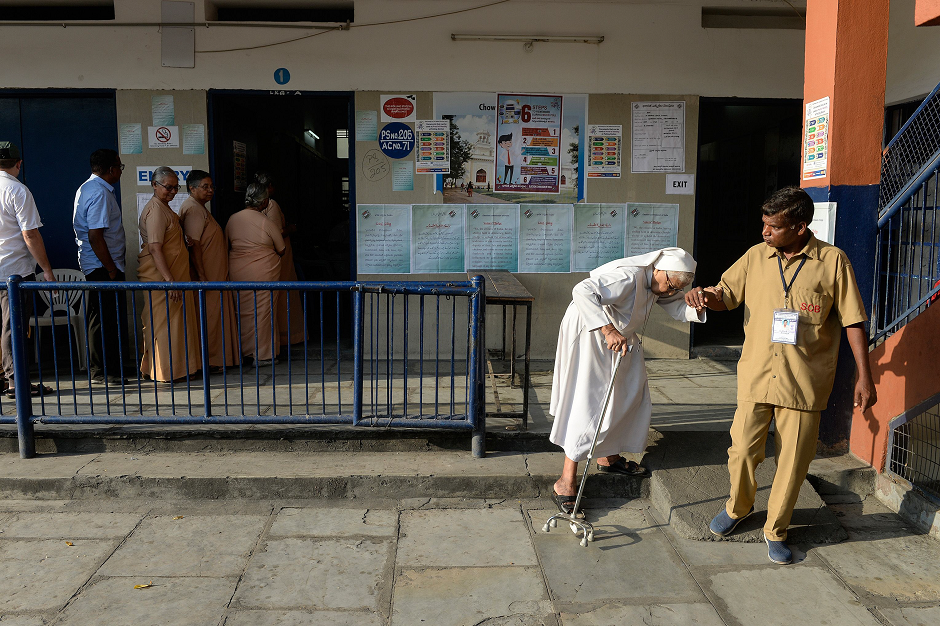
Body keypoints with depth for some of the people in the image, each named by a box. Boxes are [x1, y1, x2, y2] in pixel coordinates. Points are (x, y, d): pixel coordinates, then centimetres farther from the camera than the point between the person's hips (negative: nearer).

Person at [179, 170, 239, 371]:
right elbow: (194, 245, -21)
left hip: (215, 274, 10)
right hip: (207, 275, -10)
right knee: (208, 315, -5)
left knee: (214, 314, 12)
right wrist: (201, 276, -25)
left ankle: (217, 357, 19)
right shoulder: (193, 209, -14)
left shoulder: (200, 208, 18)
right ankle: (208, 361, 1)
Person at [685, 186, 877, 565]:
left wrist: (864, 376, -2)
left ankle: (775, 530, 26)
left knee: (793, 461, 5)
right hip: (756, 375, 2)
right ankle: (739, 506, 32)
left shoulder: (833, 261, -3)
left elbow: (853, 321, 0)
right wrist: (704, 296, -14)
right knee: (742, 449, 3)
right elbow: (725, 296, 11)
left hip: (804, 382, -2)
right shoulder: (756, 257, 4)